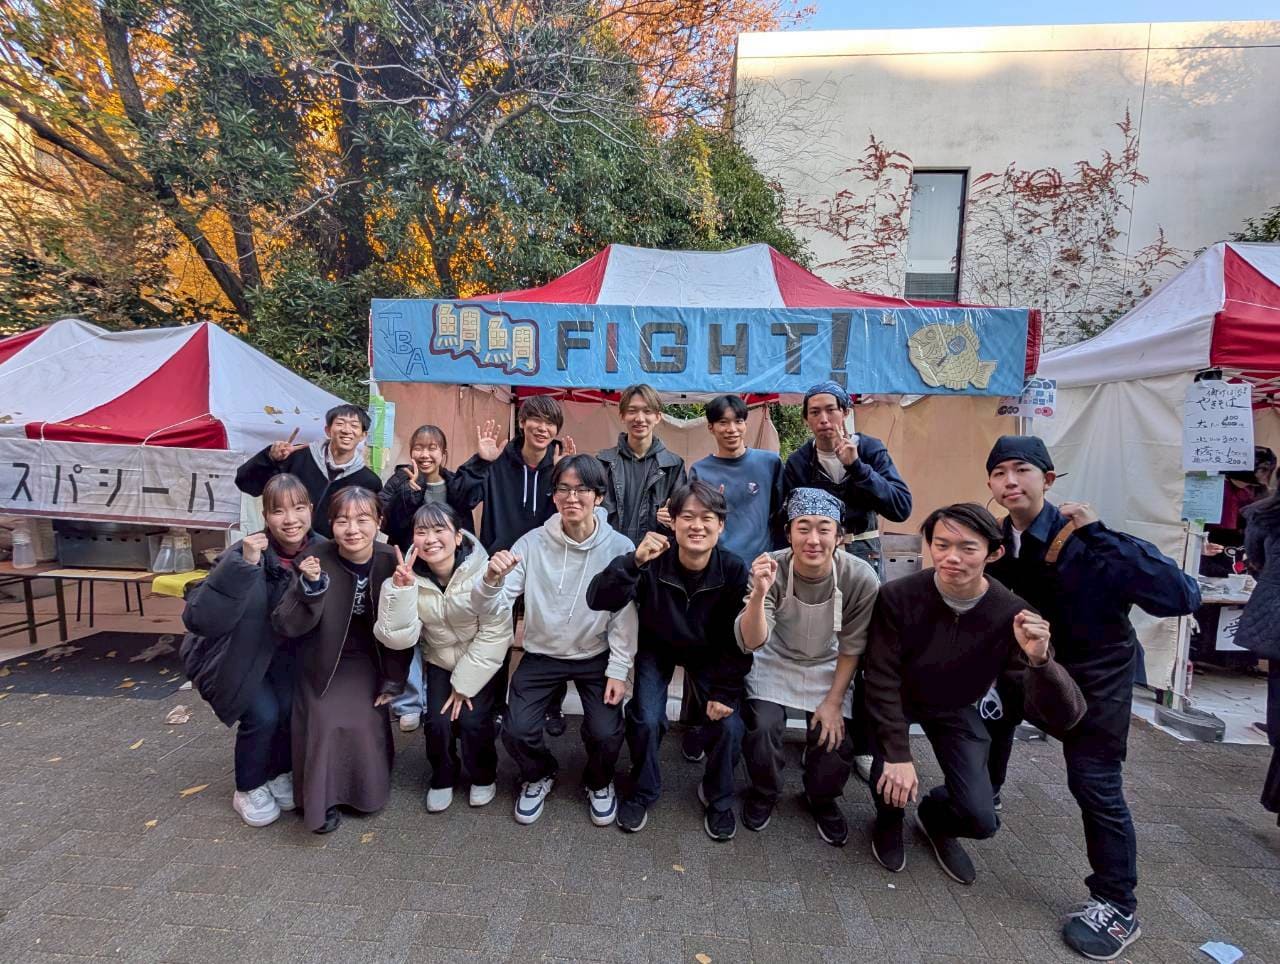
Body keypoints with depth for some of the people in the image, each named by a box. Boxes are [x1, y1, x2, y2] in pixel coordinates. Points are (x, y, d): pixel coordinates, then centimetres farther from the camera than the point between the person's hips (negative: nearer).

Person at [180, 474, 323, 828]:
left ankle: (281, 773, 15)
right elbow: (198, 619, -36)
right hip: (231, 656, -3)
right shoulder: (245, 555, -28)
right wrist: (243, 566, -44)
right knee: (263, 713, -19)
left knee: (296, 706, -16)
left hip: (279, 654, 3)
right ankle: (249, 789, 10)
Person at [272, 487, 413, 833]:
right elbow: (286, 626, -23)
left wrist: (393, 680, -5)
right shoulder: (315, 561, -21)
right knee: (325, 724, -14)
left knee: (366, 726, -8)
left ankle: (367, 789, 23)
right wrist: (310, 586, -40)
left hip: (368, 663, 1)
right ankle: (323, 798, 11)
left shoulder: (391, 561, -17)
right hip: (322, 663, 0)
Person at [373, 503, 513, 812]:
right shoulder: (410, 576, -15)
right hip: (440, 661, 3)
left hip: (483, 662, -3)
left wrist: (465, 684, -16)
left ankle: (484, 776, 17)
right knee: (437, 722, -10)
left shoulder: (483, 571, -25)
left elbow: (495, 633, -21)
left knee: (472, 721, -15)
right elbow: (398, 638, -21)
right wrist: (400, 590, -33)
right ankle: (443, 778, 22)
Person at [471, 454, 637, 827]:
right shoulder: (533, 543, -14)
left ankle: (600, 783, 25)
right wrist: (491, 579, -36)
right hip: (541, 655, 1)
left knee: (605, 734, -13)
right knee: (517, 732, -10)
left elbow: (625, 616, -9)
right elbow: (491, 607, -16)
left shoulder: (619, 548, -15)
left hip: (596, 657, -1)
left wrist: (618, 670, -10)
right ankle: (539, 776, 27)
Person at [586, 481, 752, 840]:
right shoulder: (653, 563, -28)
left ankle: (718, 797, 19)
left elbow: (738, 641, -14)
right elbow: (598, 600, -37)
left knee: (729, 726, -13)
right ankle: (643, 792, 14)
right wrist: (634, 561, -51)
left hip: (710, 655, 1)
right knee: (646, 719, -18)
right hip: (656, 648, 0)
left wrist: (726, 692, -17)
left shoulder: (734, 570, -24)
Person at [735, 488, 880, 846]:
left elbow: (852, 647, -10)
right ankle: (764, 793, 13)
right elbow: (752, 643, -31)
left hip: (826, 667, 1)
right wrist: (759, 594, -48)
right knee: (762, 728, -21)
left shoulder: (861, 578, -25)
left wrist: (834, 701, -8)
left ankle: (822, 799, 23)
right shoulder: (770, 569, -27)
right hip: (776, 662, -1)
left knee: (836, 742, -13)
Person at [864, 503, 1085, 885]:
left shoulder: (1012, 616, -26)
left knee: (980, 820, -10)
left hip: (958, 710, 2)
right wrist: (898, 754, -25)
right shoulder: (898, 597, -29)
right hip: (898, 701, -1)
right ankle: (889, 819, 15)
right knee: (890, 780, -25)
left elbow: (1064, 718, -29)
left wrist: (1039, 659, -48)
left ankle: (934, 816, 29)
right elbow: (882, 680, -20)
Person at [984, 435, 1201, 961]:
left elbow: (1183, 596, -37)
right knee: (991, 720, 19)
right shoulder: (996, 538, -14)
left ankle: (1117, 907, 17)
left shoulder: (1085, 540, -29)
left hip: (1093, 669, -5)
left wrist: (1100, 536, -40)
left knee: (1095, 784, -5)